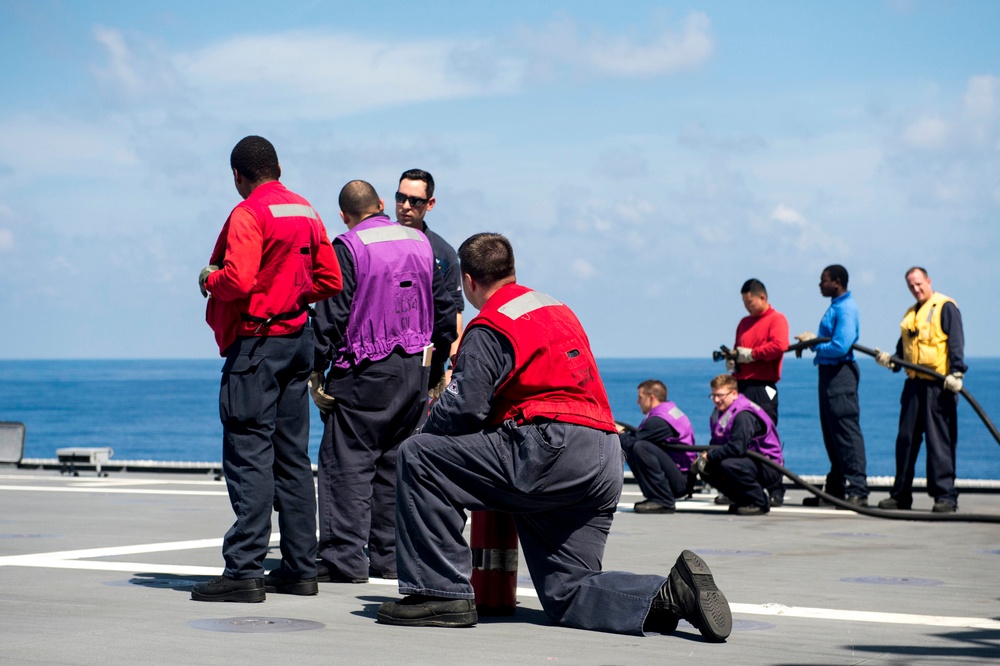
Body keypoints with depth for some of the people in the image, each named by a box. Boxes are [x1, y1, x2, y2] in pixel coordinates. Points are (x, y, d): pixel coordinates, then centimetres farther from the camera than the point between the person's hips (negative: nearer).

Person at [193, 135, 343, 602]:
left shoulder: (249, 214, -12)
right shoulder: (307, 213, 12)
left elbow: (237, 282, -23)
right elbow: (330, 281, 15)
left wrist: (209, 279, -3)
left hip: (256, 343, -8)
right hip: (298, 340, 8)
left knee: (249, 455, -9)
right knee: (292, 456, 11)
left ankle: (244, 571, -11)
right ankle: (300, 568, 13)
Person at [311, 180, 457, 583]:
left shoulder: (348, 247, -7)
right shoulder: (421, 243, 10)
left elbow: (332, 312, -12)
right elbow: (443, 308, 14)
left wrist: (318, 371, -8)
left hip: (363, 373, -6)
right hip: (414, 369, 6)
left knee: (347, 461, -3)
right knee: (395, 462, 12)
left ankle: (345, 559, -7)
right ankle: (390, 557, 13)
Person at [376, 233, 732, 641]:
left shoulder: (490, 325, -2)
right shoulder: (558, 310, 24)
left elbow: (464, 408, -10)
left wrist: (430, 428, 12)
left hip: (551, 454, -8)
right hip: (605, 463, 9)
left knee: (417, 457, -3)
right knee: (568, 596, 12)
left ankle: (442, 593, -5)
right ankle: (669, 595, -10)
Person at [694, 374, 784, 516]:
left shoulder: (744, 415, -22)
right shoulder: (719, 413, 7)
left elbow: (737, 447, -31)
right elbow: (716, 444, 9)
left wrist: (709, 456, -21)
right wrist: (703, 457, -12)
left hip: (769, 468, -9)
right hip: (751, 461, 9)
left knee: (728, 465, -33)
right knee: (707, 468, -1)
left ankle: (760, 503, -14)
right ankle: (743, 500, 12)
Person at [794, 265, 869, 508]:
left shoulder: (846, 309, -14)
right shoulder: (836, 306, 17)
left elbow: (840, 347, -22)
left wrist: (814, 344, -9)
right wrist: (812, 341, 5)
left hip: (840, 373, -11)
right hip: (829, 372, 11)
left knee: (847, 433, -11)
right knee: (832, 434, 14)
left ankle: (857, 491, -11)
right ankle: (835, 490, 21)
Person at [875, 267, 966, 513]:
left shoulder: (945, 307, -2)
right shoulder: (910, 314, 21)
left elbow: (956, 343, -11)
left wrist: (956, 373, -21)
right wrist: (890, 360, 4)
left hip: (939, 385, -8)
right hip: (914, 383, 8)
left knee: (940, 441, -8)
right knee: (906, 439, 8)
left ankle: (945, 495, -5)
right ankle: (901, 494, 15)